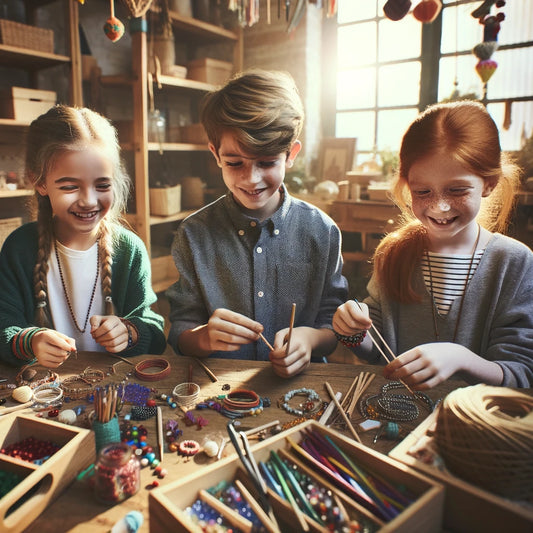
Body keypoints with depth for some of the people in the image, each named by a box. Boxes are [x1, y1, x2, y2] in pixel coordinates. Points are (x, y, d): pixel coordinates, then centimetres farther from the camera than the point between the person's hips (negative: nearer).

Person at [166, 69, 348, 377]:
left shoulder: (321, 231, -2)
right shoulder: (194, 235, -4)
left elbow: (334, 324, 3)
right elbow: (180, 334, -1)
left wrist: (310, 338, -18)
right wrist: (206, 337, -22)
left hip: (298, 386, 2)